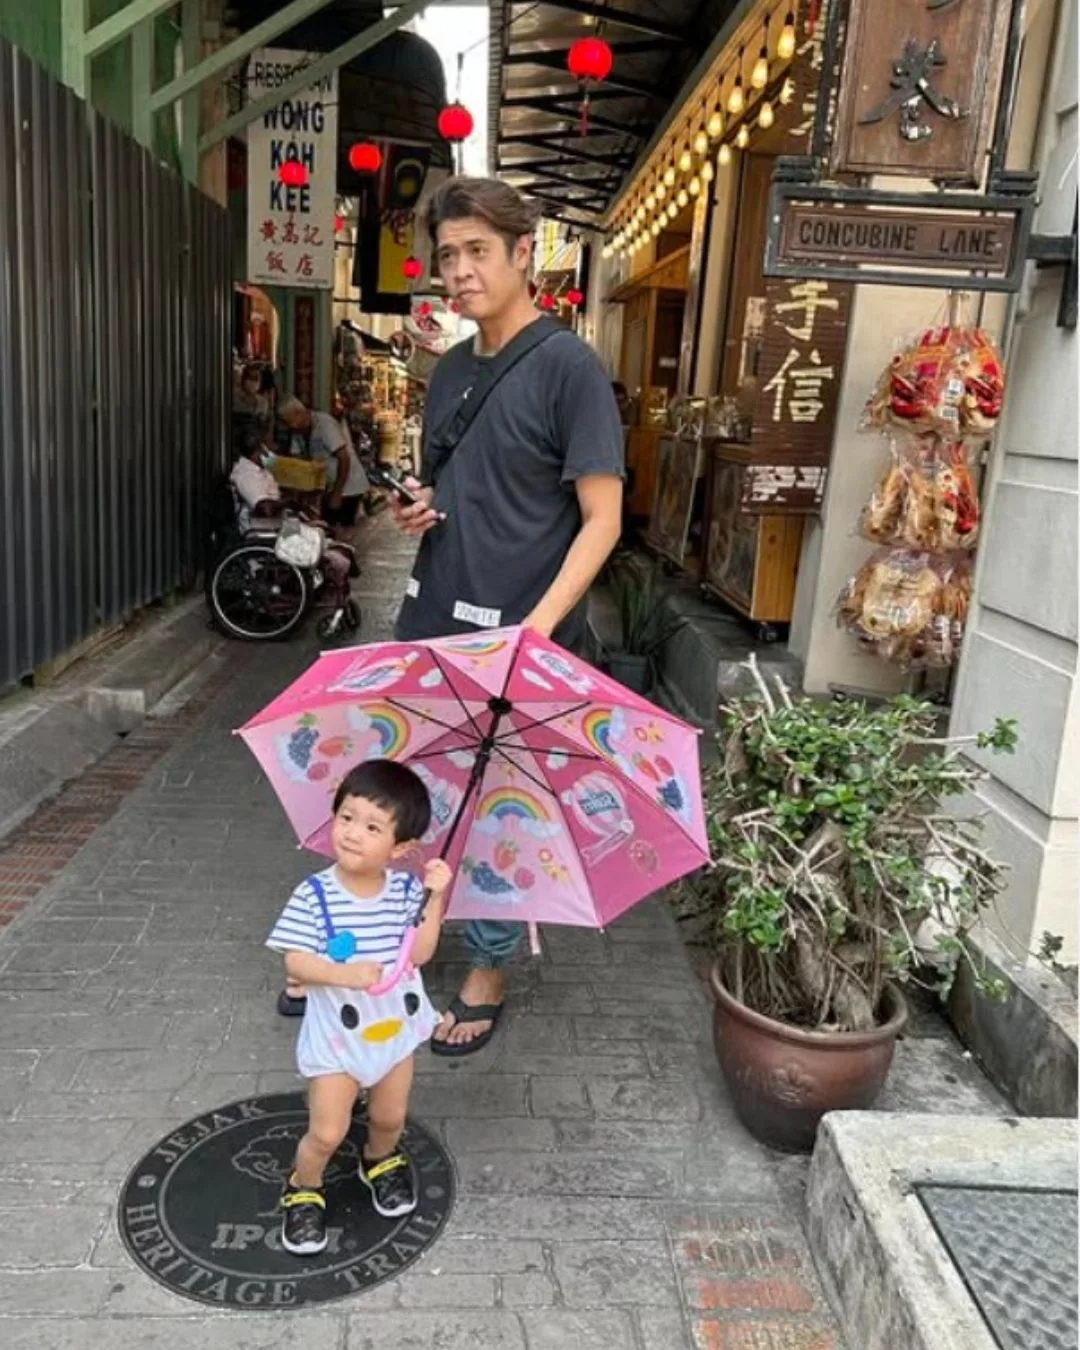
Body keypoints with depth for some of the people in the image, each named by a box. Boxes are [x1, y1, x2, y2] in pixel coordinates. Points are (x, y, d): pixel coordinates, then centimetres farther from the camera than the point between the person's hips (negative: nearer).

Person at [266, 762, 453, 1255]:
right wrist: (345, 974, -36)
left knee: (390, 1118, 22)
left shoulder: (406, 890, -12)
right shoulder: (314, 895, -21)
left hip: (396, 1028, 3)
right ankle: (303, 1189, 35)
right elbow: (295, 962, -20)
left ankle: (380, 1159, 54)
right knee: (327, 1133, 4)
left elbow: (420, 952, -17)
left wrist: (435, 896, -24)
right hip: (335, 1037, -3)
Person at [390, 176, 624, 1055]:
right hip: (430, 624, 7)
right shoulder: (452, 370, 12)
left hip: (517, 636, -6)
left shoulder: (568, 366, -10)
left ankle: (487, 972, 29)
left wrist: (537, 627, -22)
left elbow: (602, 520, -14)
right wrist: (416, 512, 0)